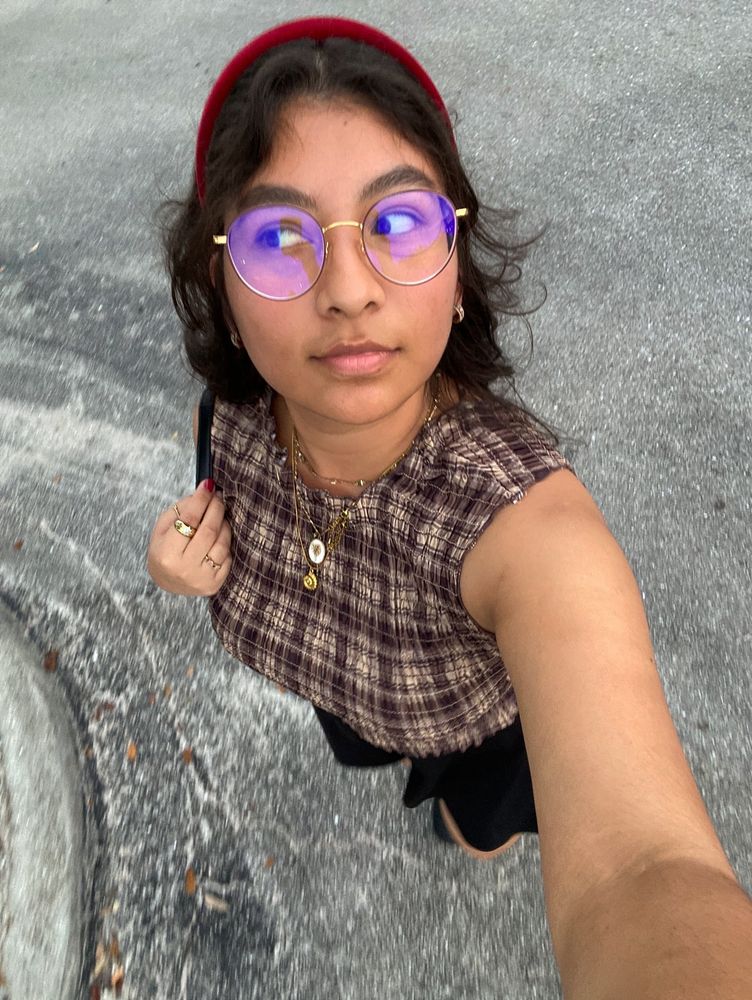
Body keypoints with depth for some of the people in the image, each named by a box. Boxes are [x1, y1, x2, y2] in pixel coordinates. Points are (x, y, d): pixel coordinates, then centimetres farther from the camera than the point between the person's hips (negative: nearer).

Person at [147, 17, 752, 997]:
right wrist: (197, 567, -30)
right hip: (343, 691, 3)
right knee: (357, 749, 37)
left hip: (494, 719, -2)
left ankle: (465, 805, 69)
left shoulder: (525, 511, -47)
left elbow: (640, 862, -59)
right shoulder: (237, 417, -30)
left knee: (481, 830, 32)